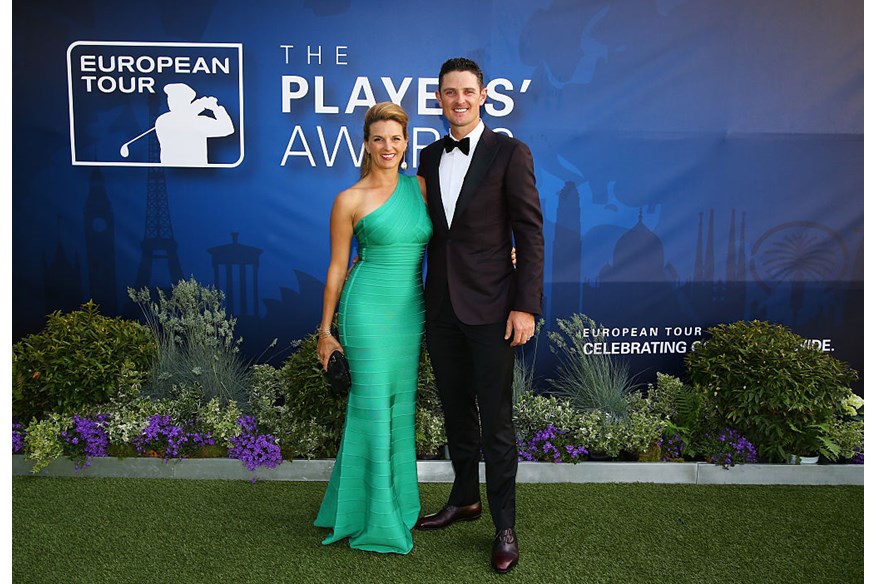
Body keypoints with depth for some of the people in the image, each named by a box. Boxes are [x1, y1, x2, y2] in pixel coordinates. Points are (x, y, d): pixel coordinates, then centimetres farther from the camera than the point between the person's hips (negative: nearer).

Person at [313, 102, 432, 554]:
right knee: (374, 407, 0)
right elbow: (337, 267, -1)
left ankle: (399, 501, 31)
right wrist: (325, 330, 1)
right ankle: (375, 519, 15)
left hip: (411, 310, 5)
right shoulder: (350, 200, -5)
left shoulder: (420, 186, 7)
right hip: (367, 309, -4)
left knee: (400, 406, 13)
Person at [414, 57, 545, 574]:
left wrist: (526, 307, -14)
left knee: (496, 420, 2)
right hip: (441, 307, 5)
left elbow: (530, 234, -9)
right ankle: (465, 499, 36)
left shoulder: (510, 153, -6)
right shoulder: (429, 158, 10)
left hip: (490, 308, -5)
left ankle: (505, 527, 18)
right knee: (456, 411, 17)